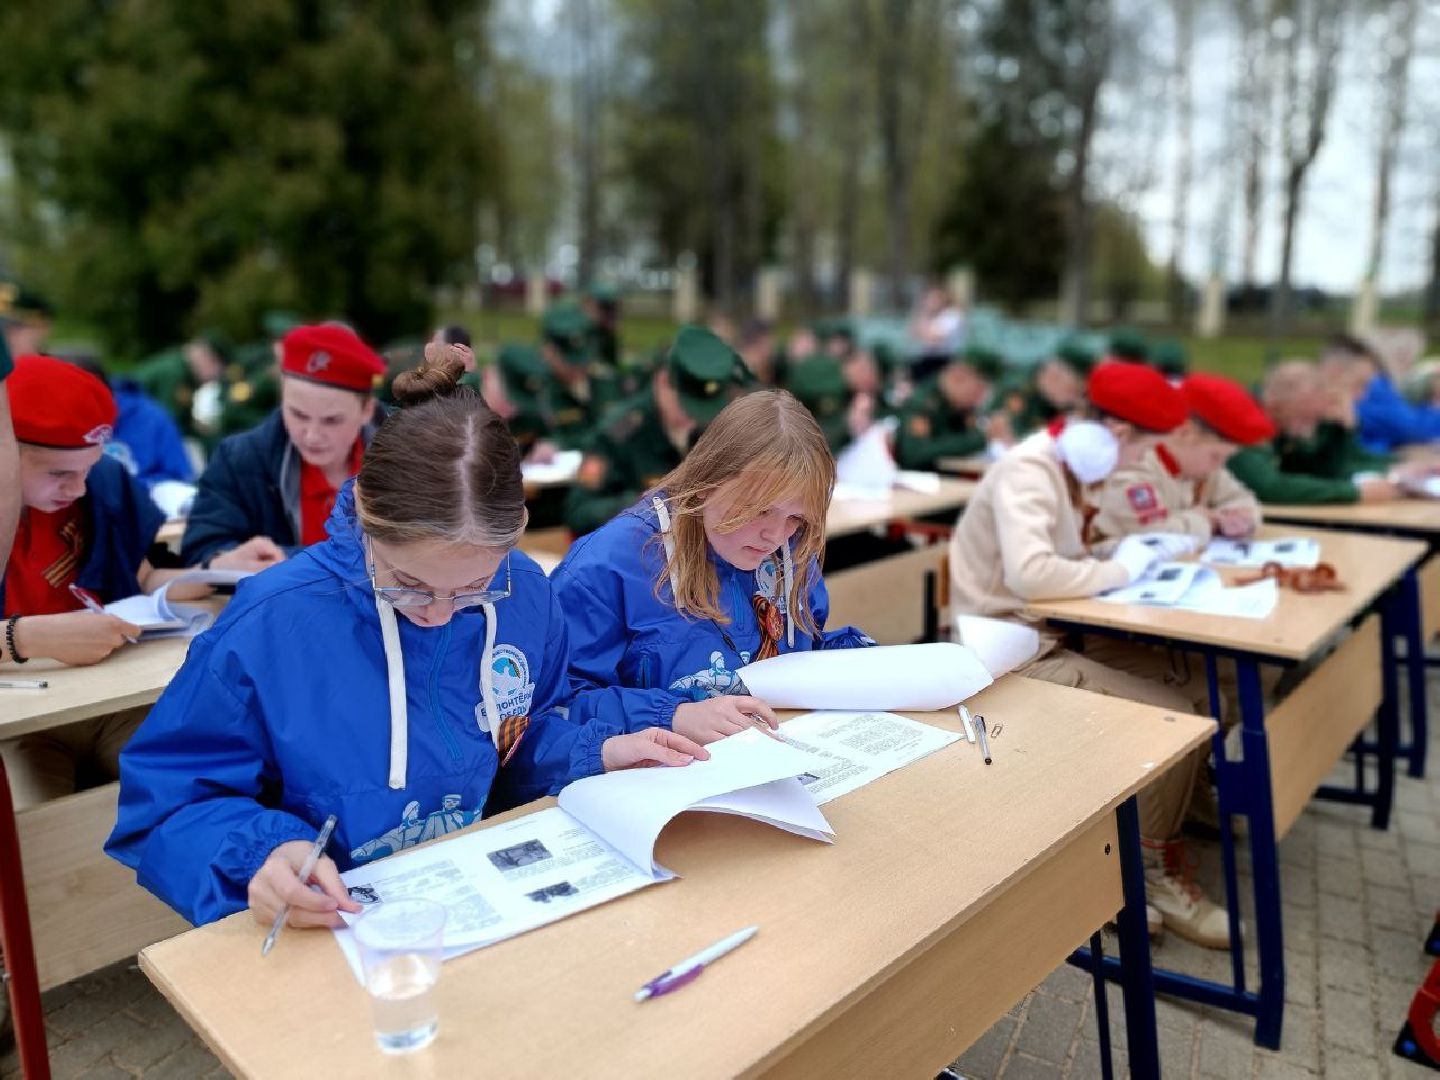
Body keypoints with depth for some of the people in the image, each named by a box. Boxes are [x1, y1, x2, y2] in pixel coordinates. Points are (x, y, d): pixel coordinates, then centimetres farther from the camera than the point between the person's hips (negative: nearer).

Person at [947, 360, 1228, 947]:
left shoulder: (1066, 463, 8)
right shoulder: (1028, 471, -21)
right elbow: (1030, 573, -36)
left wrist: (1140, 548, 0)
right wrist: (1120, 569, -20)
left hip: (1059, 631, 10)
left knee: (1194, 695, 2)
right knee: (1171, 718, -15)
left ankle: (1145, 847, 13)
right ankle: (1153, 872, 5)